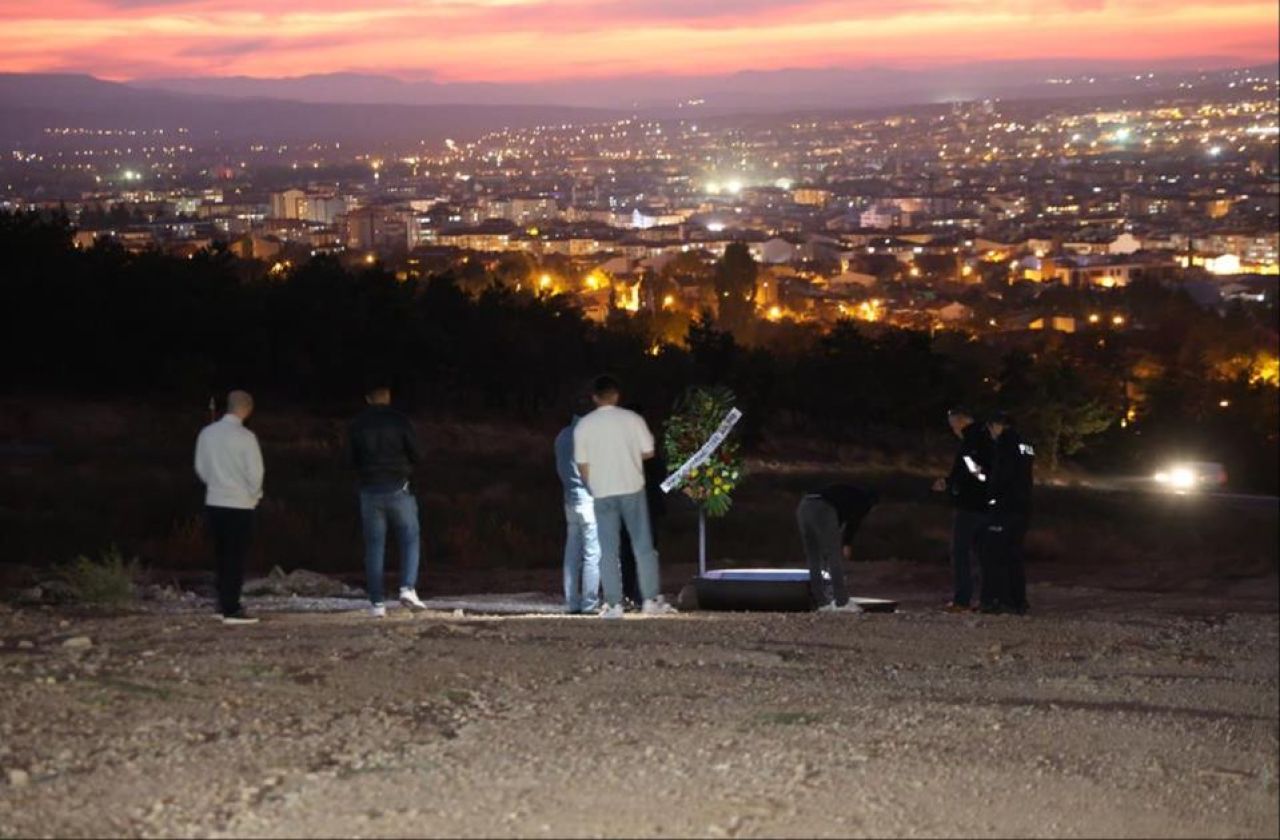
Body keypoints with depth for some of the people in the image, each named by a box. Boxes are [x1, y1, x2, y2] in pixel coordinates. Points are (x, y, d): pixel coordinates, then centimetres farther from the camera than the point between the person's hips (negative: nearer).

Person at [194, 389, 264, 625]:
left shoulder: (207, 433, 2)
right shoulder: (245, 437, -15)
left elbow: (201, 468, 9)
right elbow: (255, 472, -14)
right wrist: (254, 494, 4)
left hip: (214, 502, 6)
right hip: (240, 504, -6)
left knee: (222, 555, 15)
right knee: (237, 558, 0)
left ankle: (224, 604, 19)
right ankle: (231, 610, -1)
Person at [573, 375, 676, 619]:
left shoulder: (583, 426, -1)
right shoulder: (632, 419, -3)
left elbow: (582, 465, 0)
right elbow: (648, 452, 2)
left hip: (602, 492, 1)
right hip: (632, 489, 0)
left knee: (608, 550, 4)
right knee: (643, 545, 6)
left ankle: (613, 604, 1)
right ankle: (650, 600, 4)